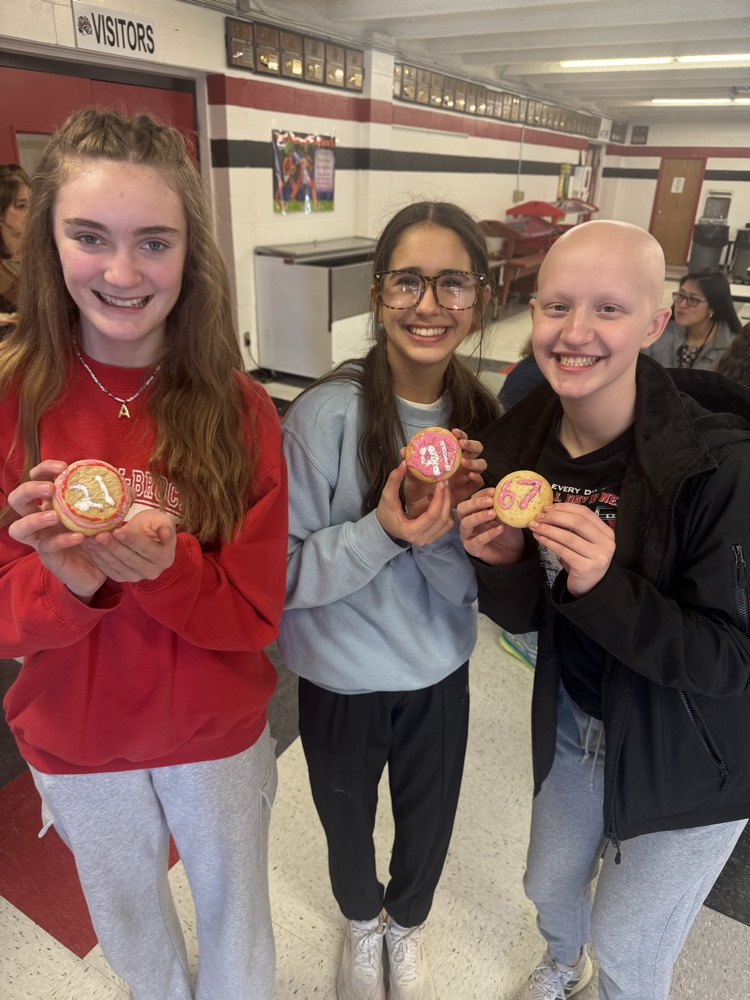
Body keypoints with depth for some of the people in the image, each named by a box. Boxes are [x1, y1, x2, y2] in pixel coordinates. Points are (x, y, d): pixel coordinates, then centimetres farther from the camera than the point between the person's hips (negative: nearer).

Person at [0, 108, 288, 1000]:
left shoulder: (238, 410, -16)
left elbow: (255, 613, -15)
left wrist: (162, 565, -34)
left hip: (218, 731, -1)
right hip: (75, 742, 2)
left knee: (234, 905, 25)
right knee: (126, 919, 29)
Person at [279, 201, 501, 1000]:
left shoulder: (482, 418, -10)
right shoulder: (327, 414, -23)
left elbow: (476, 585, -8)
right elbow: (280, 574, -19)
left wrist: (439, 526, -28)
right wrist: (381, 533, -34)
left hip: (440, 675, 3)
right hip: (341, 682, -2)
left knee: (429, 823, 25)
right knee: (347, 824, 25)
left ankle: (406, 924, 61)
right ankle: (361, 921, 62)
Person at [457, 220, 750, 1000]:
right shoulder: (520, 444, -13)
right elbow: (524, 616, -5)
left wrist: (603, 586, -38)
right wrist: (500, 563, -27)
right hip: (574, 722, 5)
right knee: (548, 886, 29)